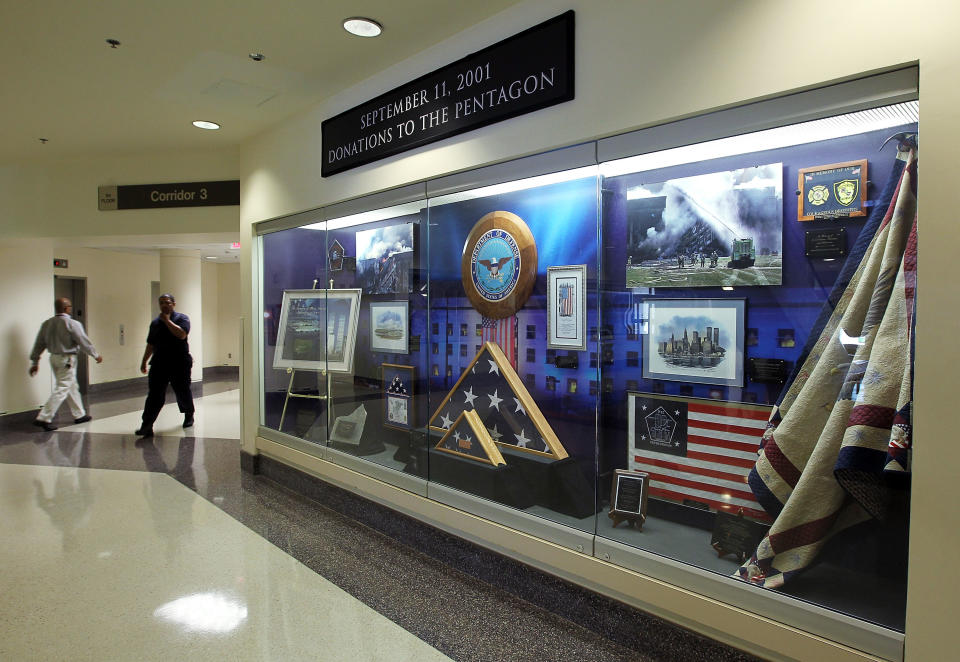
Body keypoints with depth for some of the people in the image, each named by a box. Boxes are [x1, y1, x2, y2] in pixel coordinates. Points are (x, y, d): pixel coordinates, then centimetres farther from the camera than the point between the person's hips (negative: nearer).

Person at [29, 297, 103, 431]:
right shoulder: (72, 324, -15)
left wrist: (34, 362, 16)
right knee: (62, 389, -3)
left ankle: (79, 415, 27)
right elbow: (84, 342, -11)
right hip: (67, 360, -8)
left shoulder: (47, 324, 6)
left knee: (72, 387, 18)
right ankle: (44, 418, -6)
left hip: (54, 358, 8)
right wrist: (96, 355, 2)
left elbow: (39, 344, 10)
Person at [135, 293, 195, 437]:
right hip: (159, 363, 3)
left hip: (180, 364, -3)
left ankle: (189, 415, 33)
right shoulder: (155, 323, 14)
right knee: (154, 394, -4)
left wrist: (167, 321, -16)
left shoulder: (182, 318, -1)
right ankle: (147, 426, -7)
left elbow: (181, 334, -21)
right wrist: (144, 361, 18)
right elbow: (151, 344, 19)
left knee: (183, 392, 9)